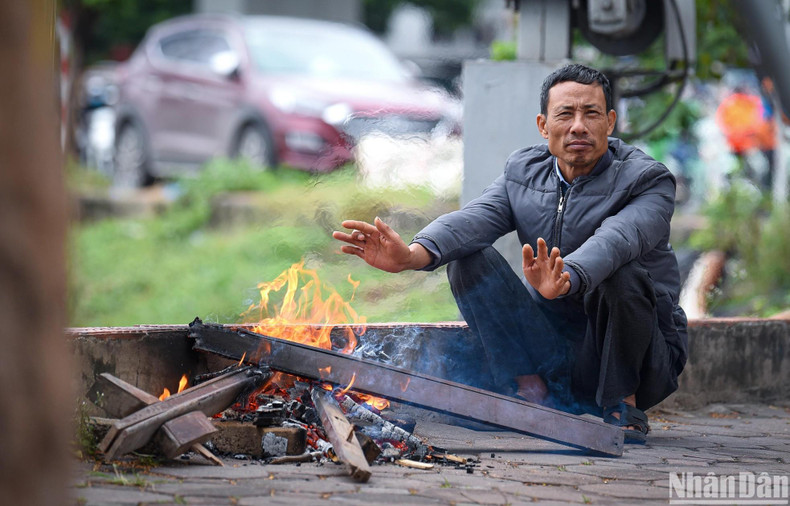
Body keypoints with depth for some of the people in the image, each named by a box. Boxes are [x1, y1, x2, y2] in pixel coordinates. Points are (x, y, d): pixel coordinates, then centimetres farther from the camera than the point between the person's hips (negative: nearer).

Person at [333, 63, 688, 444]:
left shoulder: (648, 181, -13)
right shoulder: (523, 171, 3)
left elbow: (615, 240, -35)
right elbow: (475, 219, -16)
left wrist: (566, 280, -57)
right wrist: (413, 255, -38)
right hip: (554, 350, 4)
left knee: (620, 273, -33)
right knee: (469, 259, -8)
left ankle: (622, 406, -13)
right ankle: (531, 390, -14)